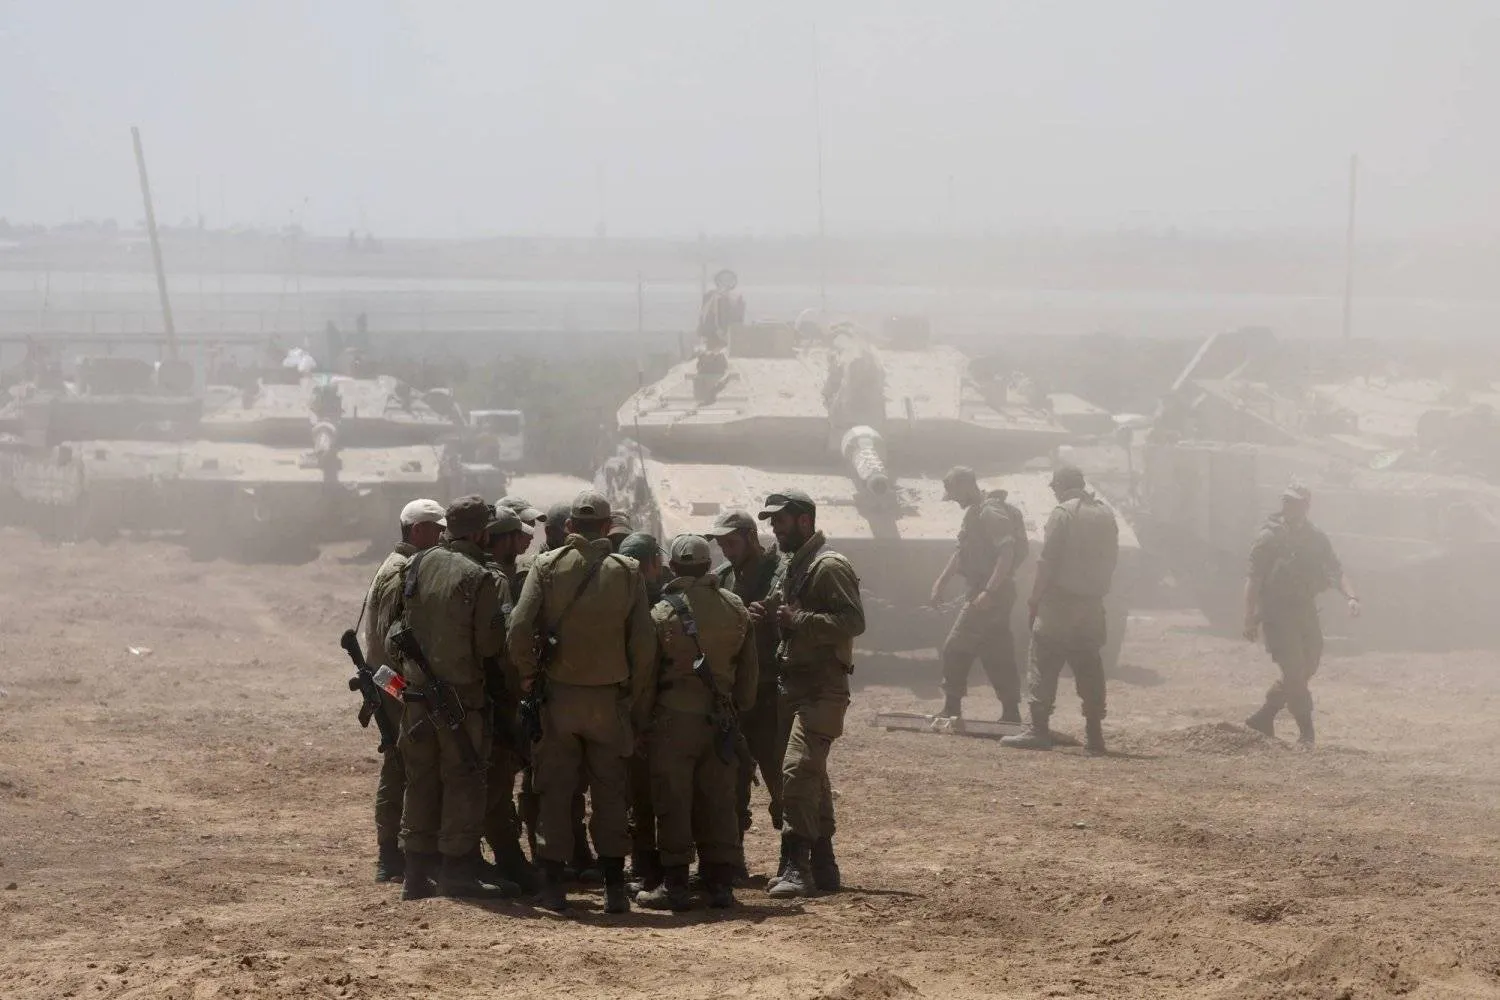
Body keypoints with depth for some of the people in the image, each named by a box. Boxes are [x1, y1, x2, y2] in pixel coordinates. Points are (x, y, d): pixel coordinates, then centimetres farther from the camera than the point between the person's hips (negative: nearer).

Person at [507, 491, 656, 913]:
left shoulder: (546, 566, -5)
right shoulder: (627, 572, -3)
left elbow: (519, 629, -13)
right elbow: (644, 642, -4)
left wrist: (527, 674, 3)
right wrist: (631, 692, 8)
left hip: (557, 695, 0)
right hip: (608, 699, 0)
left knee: (554, 790, 7)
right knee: (610, 791, 8)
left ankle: (552, 885, 6)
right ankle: (614, 887, 5)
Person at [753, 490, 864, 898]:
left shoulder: (829, 566, -11)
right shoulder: (791, 566, 18)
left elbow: (853, 621, -20)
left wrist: (799, 620, -26)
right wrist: (768, 615, 4)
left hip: (822, 689, -10)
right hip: (793, 684, 10)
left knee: (798, 769, -19)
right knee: (811, 774, 13)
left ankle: (796, 865, -20)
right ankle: (822, 865, 20)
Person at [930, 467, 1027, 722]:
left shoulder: (991, 513, -16)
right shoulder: (974, 512, 16)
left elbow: (1007, 554, -25)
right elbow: (961, 551, 27)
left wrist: (989, 591, -30)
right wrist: (941, 582, 21)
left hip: (991, 595, -10)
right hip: (982, 592, 10)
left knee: (956, 649, -6)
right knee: (998, 655, 10)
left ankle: (952, 709, 0)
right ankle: (1011, 713, 12)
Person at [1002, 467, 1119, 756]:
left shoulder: (1063, 513, -10)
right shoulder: (1105, 514, 9)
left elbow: (1047, 561, -12)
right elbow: (1111, 558, 11)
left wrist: (1035, 598, -6)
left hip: (1061, 601, -6)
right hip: (1093, 605, 6)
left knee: (1044, 665, -3)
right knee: (1089, 669, 11)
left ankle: (1039, 731, -9)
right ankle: (1095, 735, 10)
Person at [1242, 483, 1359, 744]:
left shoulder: (1316, 540, 8)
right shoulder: (1269, 538, -7)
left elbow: (1337, 572, 5)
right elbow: (1253, 579, -9)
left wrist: (1351, 597, -14)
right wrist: (1250, 618, -15)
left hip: (1305, 613, 6)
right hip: (1277, 614, -6)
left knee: (1306, 667, 7)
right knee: (1294, 671, -11)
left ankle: (1262, 719, 18)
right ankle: (1306, 730, -2)